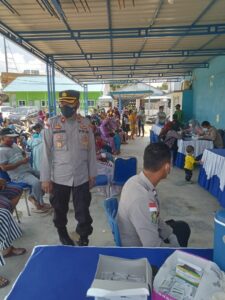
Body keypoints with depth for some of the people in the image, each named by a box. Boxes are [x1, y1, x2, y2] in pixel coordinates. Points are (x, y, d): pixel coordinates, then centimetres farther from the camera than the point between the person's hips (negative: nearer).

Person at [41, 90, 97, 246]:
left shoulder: (86, 123, 0)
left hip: (82, 177, 1)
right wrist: (45, 178, -5)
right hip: (59, 177, 0)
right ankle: (63, 234, 47)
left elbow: (91, 151, 4)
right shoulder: (52, 123, -5)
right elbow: (46, 152, -4)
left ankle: (84, 238, 35)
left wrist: (92, 174, 5)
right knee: (60, 210, 18)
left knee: (83, 211, 9)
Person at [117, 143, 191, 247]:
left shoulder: (137, 180, -11)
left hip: (140, 236, 7)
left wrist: (172, 239, 1)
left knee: (183, 227, 18)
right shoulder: (141, 199, -39)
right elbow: (153, 247, -32)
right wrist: (177, 246, -13)